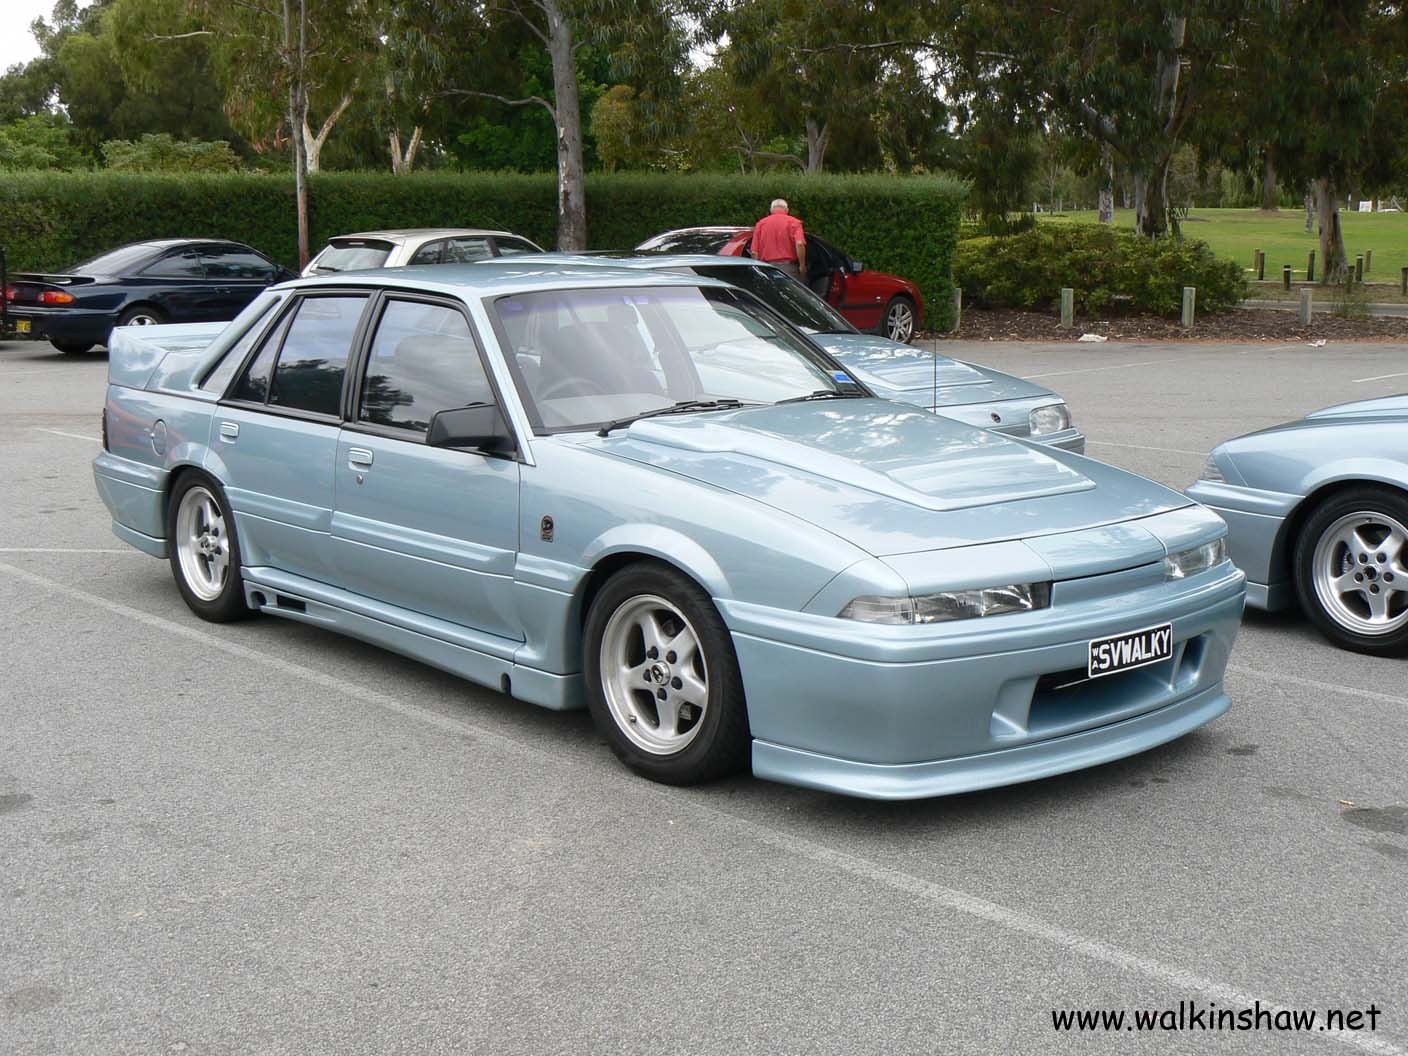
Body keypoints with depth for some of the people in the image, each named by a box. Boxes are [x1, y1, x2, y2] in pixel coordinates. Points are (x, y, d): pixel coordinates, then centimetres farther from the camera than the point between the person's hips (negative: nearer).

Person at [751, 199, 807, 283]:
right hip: (788, 267, -3)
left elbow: (754, 252, 5)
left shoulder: (760, 224, 11)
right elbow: (799, 244, -14)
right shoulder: (793, 222, 2)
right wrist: (802, 265, -6)